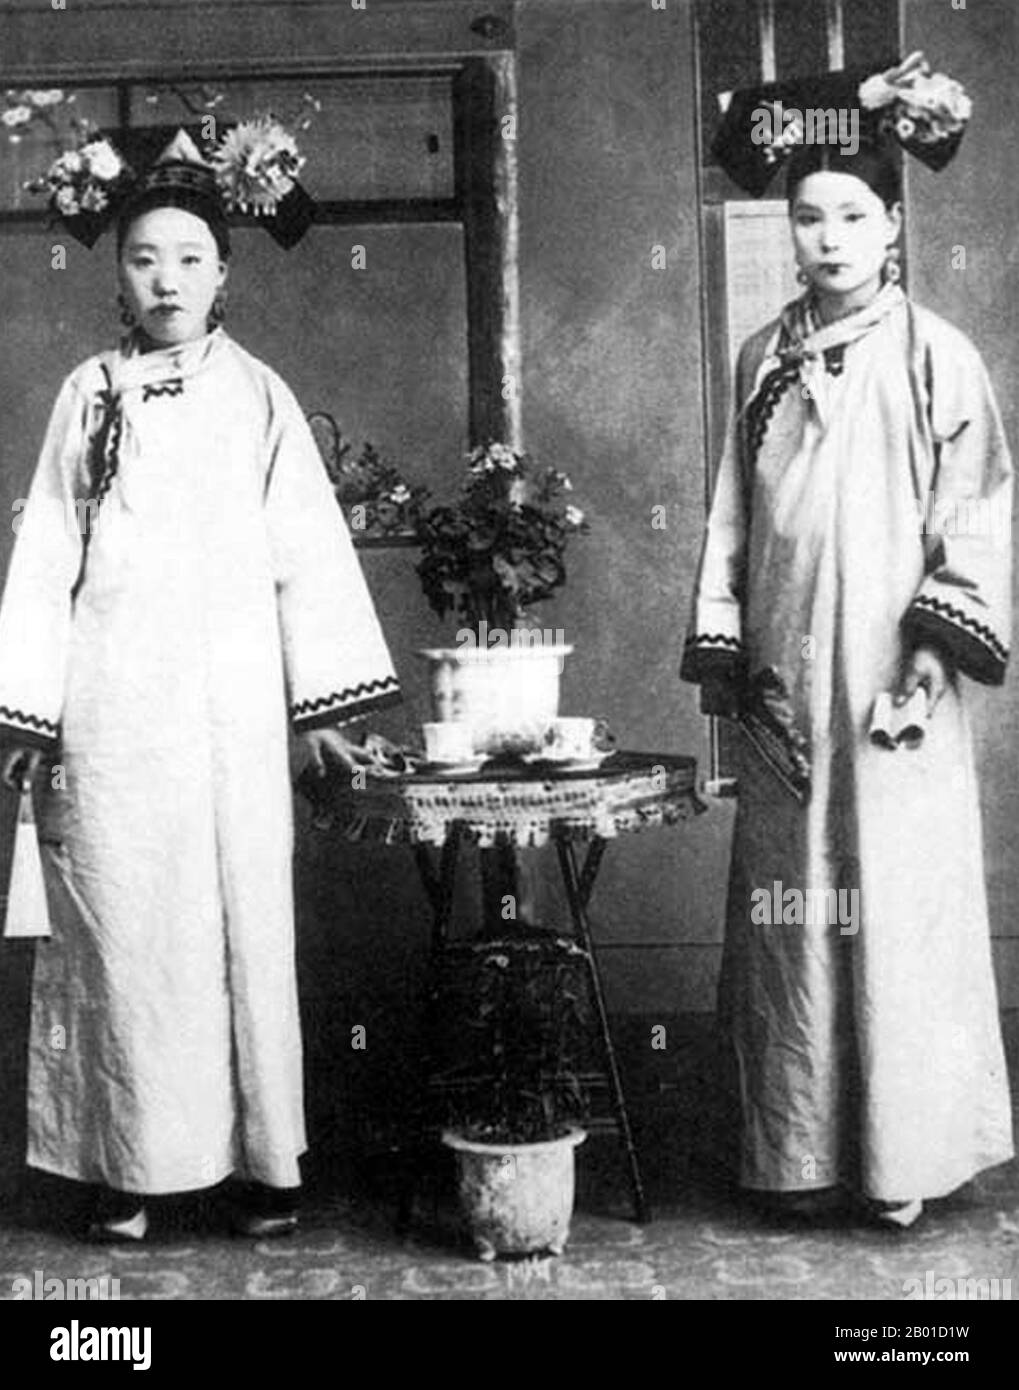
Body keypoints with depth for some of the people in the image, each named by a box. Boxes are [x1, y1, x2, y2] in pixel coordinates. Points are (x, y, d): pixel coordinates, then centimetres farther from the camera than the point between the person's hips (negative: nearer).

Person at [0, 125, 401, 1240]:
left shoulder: (257, 395, 9)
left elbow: (307, 549, 5)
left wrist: (323, 704, -2)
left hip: (232, 703, 0)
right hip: (111, 707, 0)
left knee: (244, 922, 1)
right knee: (120, 928, 1)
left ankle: (260, 1159, 12)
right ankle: (127, 1164, 12)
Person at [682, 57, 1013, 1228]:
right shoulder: (763, 359, 11)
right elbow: (732, 509, 12)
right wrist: (720, 641, 8)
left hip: (889, 670, -3)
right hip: (784, 678, 4)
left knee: (900, 900, -1)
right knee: (790, 904, 6)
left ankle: (903, 1157, 12)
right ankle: (799, 1153, 18)